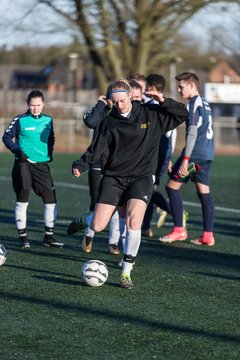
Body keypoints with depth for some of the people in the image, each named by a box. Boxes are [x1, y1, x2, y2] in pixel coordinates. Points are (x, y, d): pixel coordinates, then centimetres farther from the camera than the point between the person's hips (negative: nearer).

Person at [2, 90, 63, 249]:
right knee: (22, 201, -1)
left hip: (42, 164, 4)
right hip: (24, 163, -4)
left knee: (51, 200, 0)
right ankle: (23, 237, 10)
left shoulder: (48, 120, 8)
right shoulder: (20, 120, -4)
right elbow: (7, 137, 1)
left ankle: (49, 237, 12)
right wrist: (16, 149, -13)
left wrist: (50, 153, 8)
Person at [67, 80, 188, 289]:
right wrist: (80, 165, -14)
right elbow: (98, 150, 3)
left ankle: (126, 273, -9)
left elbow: (182, 114, 4)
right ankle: (83, 221, 34)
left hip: (141, 177, -1)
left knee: (133, 221, -23)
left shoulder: (151, 115, 1)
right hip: (113, 177, 1)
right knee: (97, 226, -6)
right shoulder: (110, 122, 3)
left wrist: (163, 101, -12)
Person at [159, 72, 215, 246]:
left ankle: (179, 230, -1)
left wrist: (186, 159, -20)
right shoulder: (205, 103, 16)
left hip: (195, 153, -9)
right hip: (208, 154, 9)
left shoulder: (194, 103, -11)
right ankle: (208, 235, 4)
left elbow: (192, 132, -18)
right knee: (204, 191, 8)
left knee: (172, 186, -1)